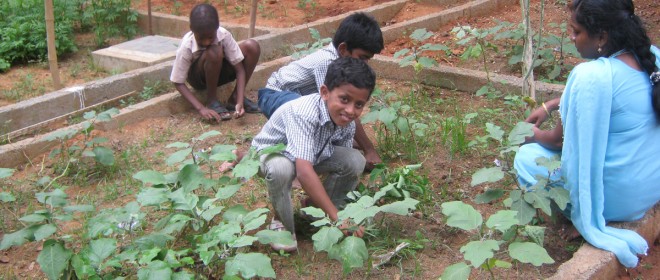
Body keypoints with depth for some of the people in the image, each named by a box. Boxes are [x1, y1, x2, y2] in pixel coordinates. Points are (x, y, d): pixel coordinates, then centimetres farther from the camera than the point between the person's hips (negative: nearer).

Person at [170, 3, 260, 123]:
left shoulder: (224, 35, -26)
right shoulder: (186, 46, -31)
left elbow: (239, 69, -23)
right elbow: (178, 82, -25)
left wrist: (240, 101, -36)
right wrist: (201, 108, -35)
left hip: (218, 72, 4)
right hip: (198, 78, -3)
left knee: (252, 46, -21)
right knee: (214, 52, -37)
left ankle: (235, 98, -8)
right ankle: (212, 101, -16)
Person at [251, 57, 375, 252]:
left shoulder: (347, 124, -18)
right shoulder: (304, 113, -41)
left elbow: (344, 164, -6)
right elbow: (304, 171, -49)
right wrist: (337, 217, -49)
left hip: (312, 155, 6)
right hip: (269, 153, -5)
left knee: (355, 160, -16)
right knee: (281, 168, -40)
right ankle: (281, 222, -10)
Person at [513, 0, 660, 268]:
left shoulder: (590, 75, -27)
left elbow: (559, 139, -13)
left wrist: (535, 134, 8)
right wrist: (549, 105, 15)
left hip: (617, 198, -7)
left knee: (526, 156, 9)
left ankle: (577, 217, 4)